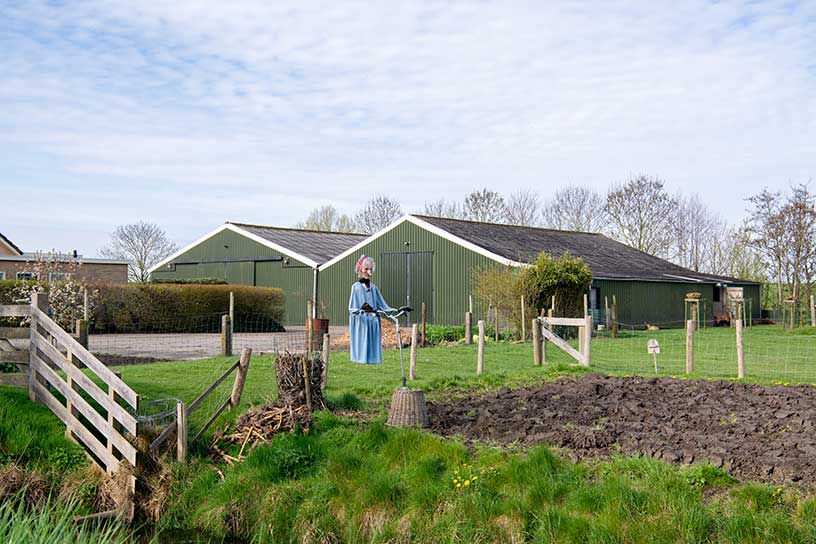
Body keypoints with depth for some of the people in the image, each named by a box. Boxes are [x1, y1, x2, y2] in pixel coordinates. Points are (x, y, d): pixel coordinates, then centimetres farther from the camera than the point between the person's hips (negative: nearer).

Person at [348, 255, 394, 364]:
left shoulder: (373, 287, 14)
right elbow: (352, 308, -6)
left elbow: (381, 305, 17)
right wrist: (360, 310, -27)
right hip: (361, 322, -5)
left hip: (374, 323, 5)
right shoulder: (356, 287, 0)